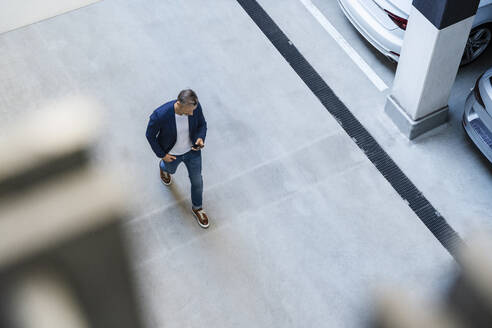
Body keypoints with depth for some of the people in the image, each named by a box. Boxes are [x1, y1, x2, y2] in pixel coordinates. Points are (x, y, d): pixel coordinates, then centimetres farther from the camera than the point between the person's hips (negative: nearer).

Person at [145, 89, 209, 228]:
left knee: (197, 181, 20)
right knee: (170, 169, 33)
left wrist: (200, 138, -28)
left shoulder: (195, 106, -29)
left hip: (192, 150, 2)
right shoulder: (160, 115, -40)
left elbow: (202, 124, -8)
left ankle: (197, 208, 49)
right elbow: (150, 135, -20)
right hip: (172, 154, -2)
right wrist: (162, 155, -14)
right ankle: (163, 167, 72)